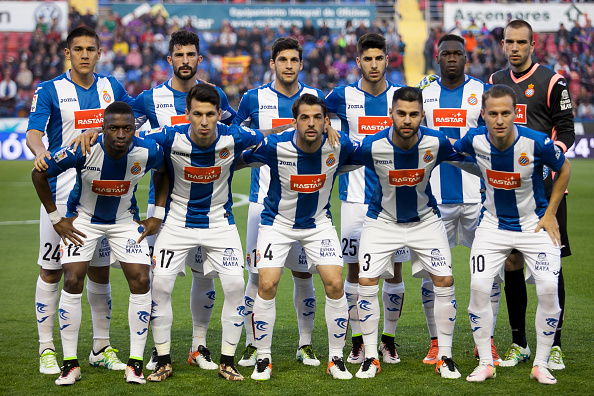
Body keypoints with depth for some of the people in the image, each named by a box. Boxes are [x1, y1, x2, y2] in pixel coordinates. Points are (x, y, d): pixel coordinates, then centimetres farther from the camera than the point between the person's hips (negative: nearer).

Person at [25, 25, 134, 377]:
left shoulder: (111, 88, 8)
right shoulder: (50, 90, -5)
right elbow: (34, 131, -17)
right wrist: (40, 150, -39)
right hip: (61, 188, -3)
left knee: (100, 269, 9)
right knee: (52, 270, 0)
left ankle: (102, 347, 19)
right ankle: (47, 350, 8)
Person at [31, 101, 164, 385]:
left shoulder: (147, 152, -23)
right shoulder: (82, 151, -29)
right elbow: (40, 174, -14)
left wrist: (157, 217, 1)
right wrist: (55, 218, -9)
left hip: (125, 221, 2)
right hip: (83, 220, -2)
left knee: (141, 282, -11)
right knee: (72, 282, -13)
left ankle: (135, 363, 0)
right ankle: (70, 363, -1)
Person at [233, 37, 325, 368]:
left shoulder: (315, 98, 5)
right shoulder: (254, 99, 1)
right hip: (265, 199, -1)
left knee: (303, 274, 4)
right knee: (259, 275, -1)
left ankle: (306, 345, 16)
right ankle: (252, 347, 10)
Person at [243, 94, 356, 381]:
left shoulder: (339, 146, -17)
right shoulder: (274, 146, -23)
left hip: (319, 222, 2)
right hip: (278, 220, -1)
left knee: (335, 284, -10)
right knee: (267, 285, -13)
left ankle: (335, 359, 6)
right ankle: (263, 359, 4)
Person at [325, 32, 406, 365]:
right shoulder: (343, 96, 1)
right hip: (356, 196, 0)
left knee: (395, 270, 2)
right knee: (355, 269, 1)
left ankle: (389, 339, 15)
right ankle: (358, 341, 13)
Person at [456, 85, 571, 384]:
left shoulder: (537, 142, -23)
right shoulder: (475, 140, -16)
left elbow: (564, 169, -3)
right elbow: (450, 151, 9)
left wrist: (550, 213, -2)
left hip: (535, 224, -2)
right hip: (493, 224, 2)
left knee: (549, 289, -15)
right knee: (479, 287, -11)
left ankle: (540, 364, 1)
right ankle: (485, 363, 4)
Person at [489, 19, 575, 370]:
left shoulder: (552, 82, -1)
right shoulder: (495, 83, 13)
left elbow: (566, 130, -3)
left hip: (544, 183, -4)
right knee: (511, 263, 6)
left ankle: (554, 345, 1)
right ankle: (519, 343, 15)